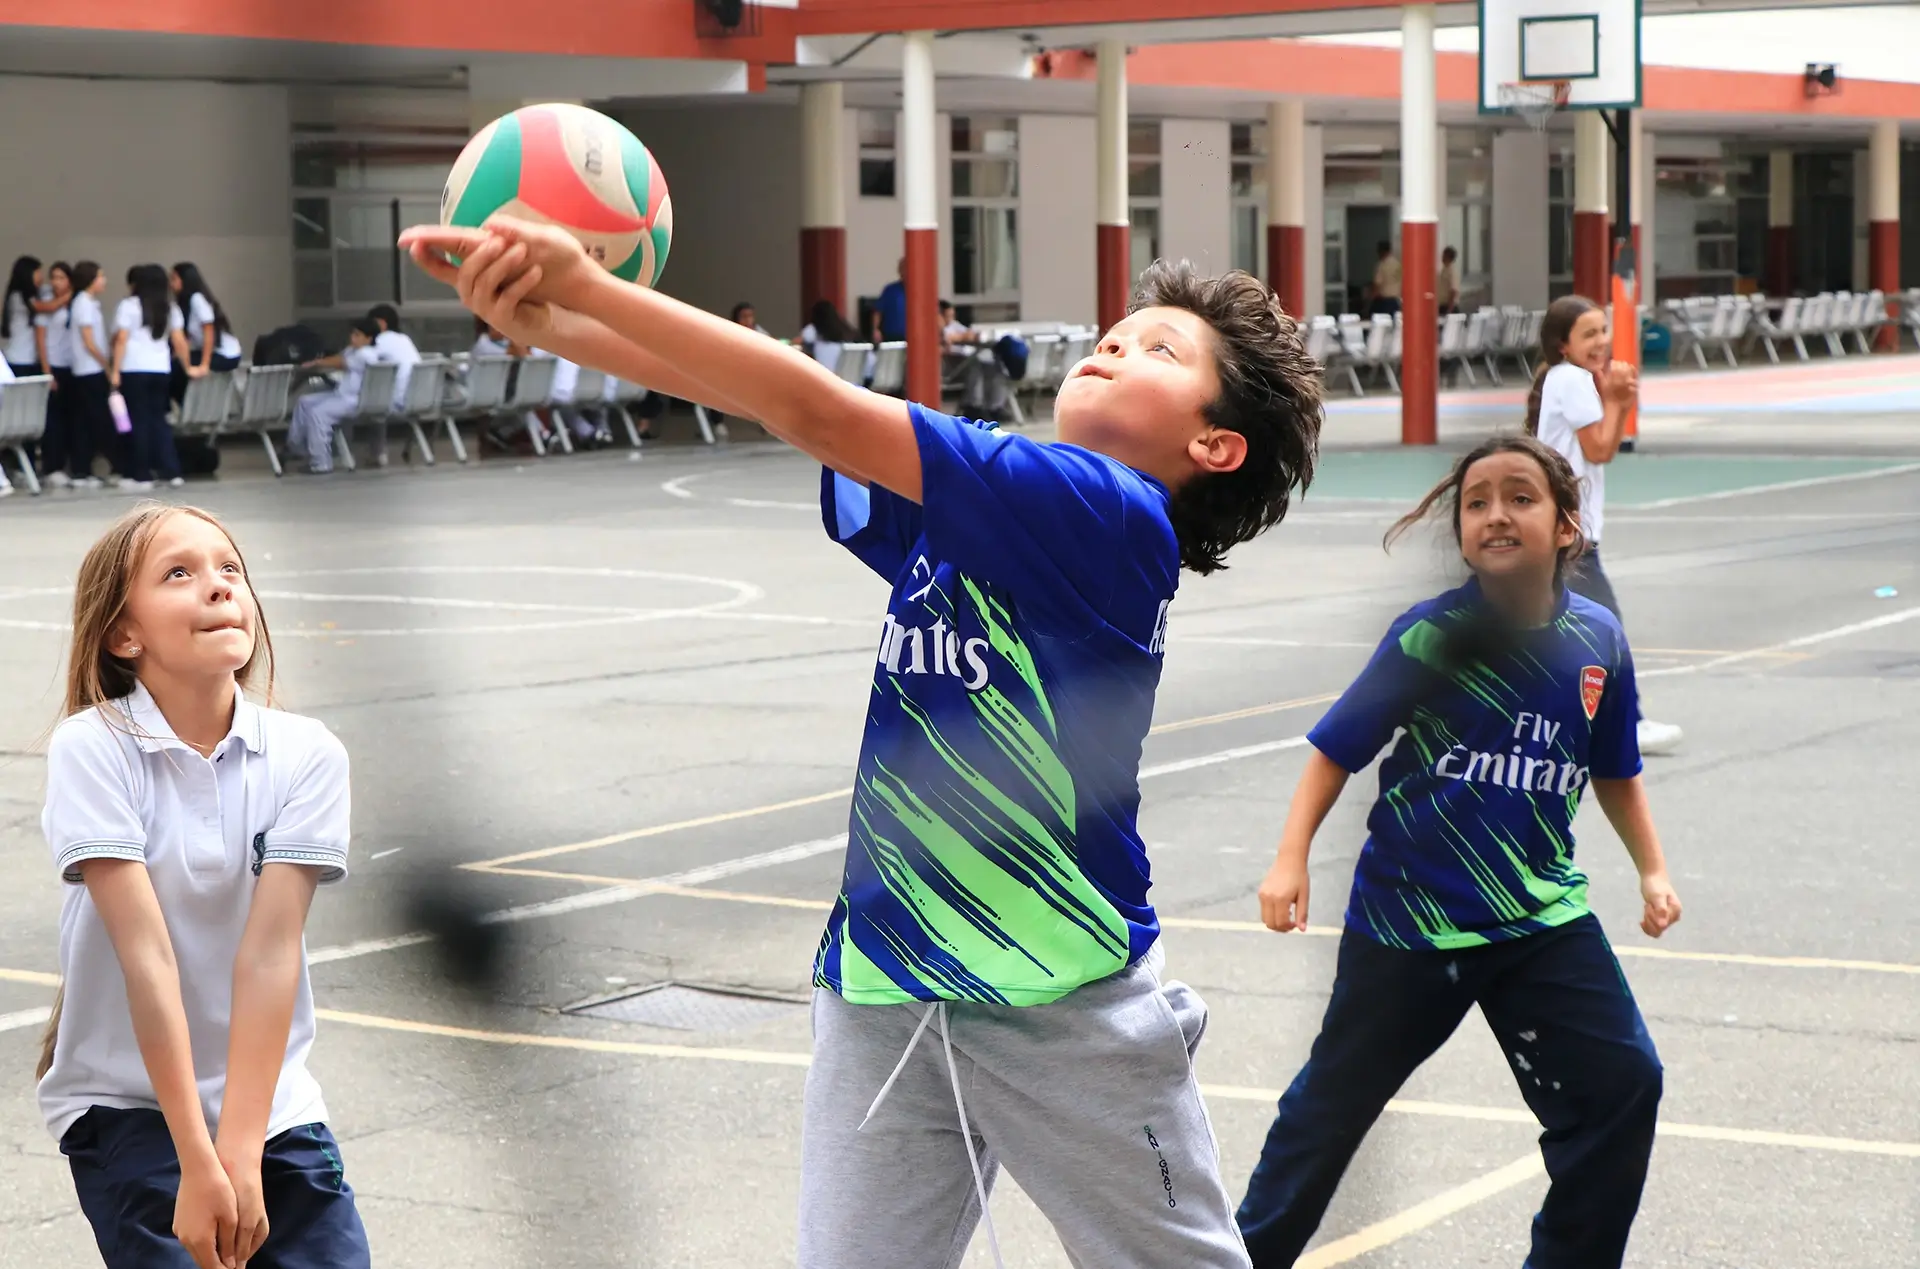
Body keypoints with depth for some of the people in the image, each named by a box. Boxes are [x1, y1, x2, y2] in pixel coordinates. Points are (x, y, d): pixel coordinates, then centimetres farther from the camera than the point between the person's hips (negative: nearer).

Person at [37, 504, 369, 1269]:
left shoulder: (306, 755, -7)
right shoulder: (92, 750, -14)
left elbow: (271, 949, -14)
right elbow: (146, 953, -19)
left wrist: (241, 1154, -19)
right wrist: (197, 1163, -22)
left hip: (270, 1099, 3)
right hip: (127, 1103, -2)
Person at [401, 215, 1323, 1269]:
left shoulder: (1114, 517, -15)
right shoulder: (943, 502, 7)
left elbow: (820, 412, -20)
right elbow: (749, 398, 0)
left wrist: (581, 281, -20)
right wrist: (545, 314, -15)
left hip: (1065, 1010, -6)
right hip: (878, 995, 6)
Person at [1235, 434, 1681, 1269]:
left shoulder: (1598, 642, -4)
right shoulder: (1428, 638, -15)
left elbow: (1614, 773, 13)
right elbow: (1335, 752, -9)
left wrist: (1652, 870, 12)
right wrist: (1290, 859, -16)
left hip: (1543, 913, 3)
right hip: (1407, 914, -3)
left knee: (1621, 1083, -5)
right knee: (1336, 1098, 10)